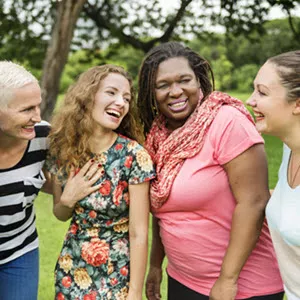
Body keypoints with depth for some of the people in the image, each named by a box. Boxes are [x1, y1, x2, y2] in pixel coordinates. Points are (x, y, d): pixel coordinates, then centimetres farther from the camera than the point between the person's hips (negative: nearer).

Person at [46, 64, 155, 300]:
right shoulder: (62, 149, -7)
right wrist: (68, 199, -14)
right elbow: (61, 214, 6)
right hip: (71, 272, 4)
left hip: (117, 277, -3)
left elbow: (138, 234, -16)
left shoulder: (134, 156, -19)